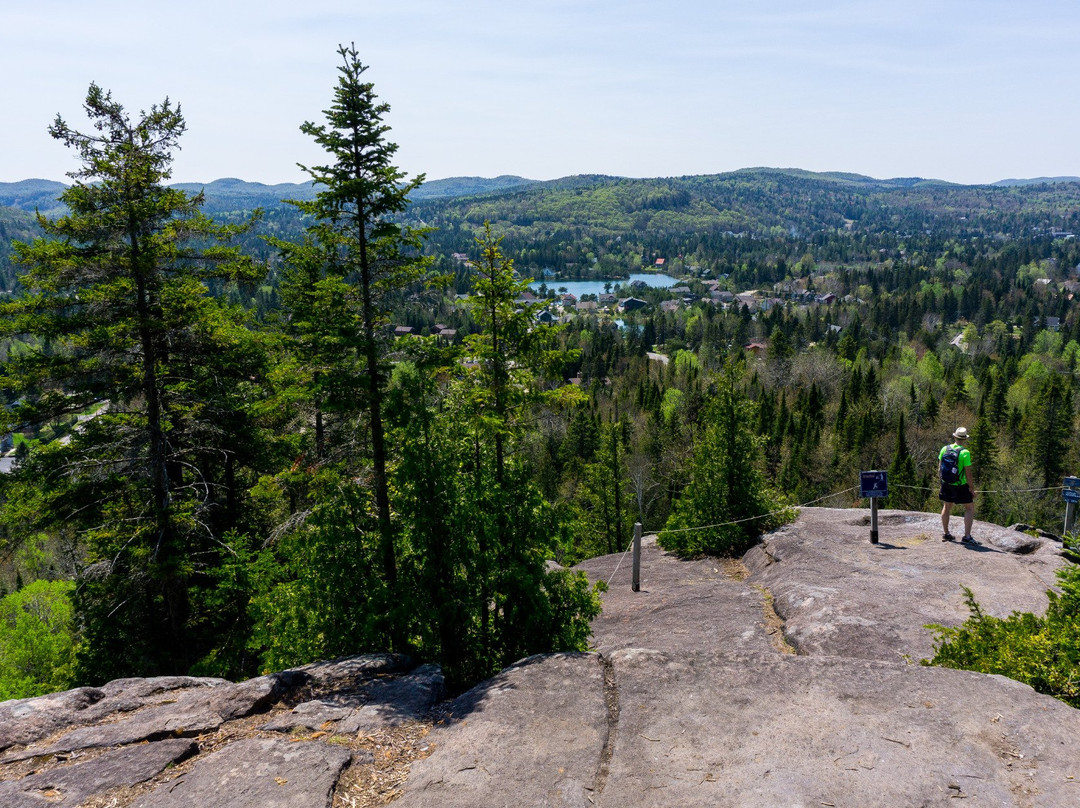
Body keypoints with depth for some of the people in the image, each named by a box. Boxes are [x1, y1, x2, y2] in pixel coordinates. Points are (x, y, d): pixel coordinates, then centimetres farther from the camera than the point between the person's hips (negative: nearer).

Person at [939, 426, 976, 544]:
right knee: (970, 508, 7)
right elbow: (968, 473, -17)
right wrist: (972, 489, -7)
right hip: (960, 486, -5)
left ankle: (945, 534, 28)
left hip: (946, 484, 5)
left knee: (947, 507, 20)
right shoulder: (965, 453, -19)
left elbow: (940, 466, 8)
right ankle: (967, 536, 1)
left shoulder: (945, 448, -3)